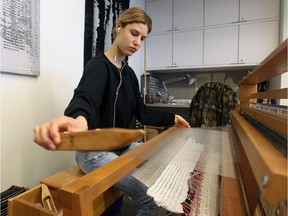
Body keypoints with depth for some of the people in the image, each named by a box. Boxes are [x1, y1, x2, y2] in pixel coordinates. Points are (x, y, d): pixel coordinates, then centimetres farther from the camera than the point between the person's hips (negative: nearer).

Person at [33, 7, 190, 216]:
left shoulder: (129, 73, 8)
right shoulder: (98, 66, -16)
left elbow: (141, 111, 11)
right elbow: (85, 98, -38)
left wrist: (171, 118, 8)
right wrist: (79, 120, -61)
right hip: (96, 151, -8)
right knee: (153, 198, -13)